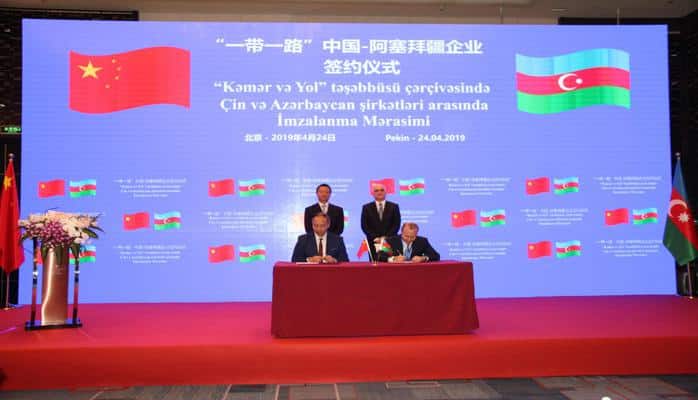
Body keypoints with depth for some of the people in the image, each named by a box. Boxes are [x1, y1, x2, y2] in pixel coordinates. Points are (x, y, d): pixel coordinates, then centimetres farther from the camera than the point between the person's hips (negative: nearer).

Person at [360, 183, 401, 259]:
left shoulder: (394, 207, 8)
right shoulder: (366, 207, 8)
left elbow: (396, 224, 2)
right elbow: (364, 226, 2)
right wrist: (375, 238, -9)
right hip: (373, 242, 0)